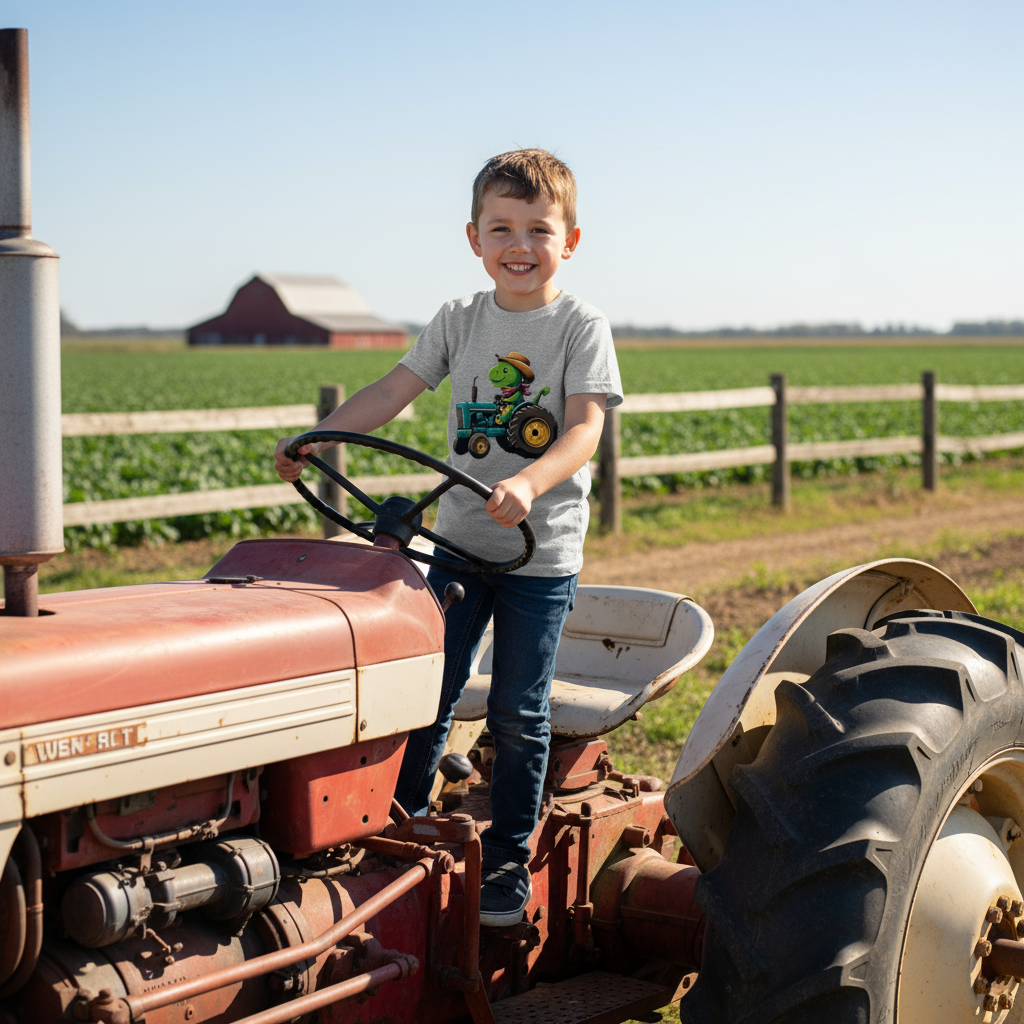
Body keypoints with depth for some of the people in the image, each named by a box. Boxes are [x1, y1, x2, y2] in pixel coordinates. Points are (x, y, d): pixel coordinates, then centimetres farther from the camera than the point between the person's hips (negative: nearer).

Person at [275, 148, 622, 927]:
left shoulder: (581, 326, -7)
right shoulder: (460, 321, 5)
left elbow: (584, 430, -17)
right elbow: (394, 392, 2)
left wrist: (526, 486, -34)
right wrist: (314, 442, -10)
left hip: (543, 552, -3)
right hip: (459, 541, 3)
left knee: (517, 713, 4)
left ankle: (508, 860, 19)